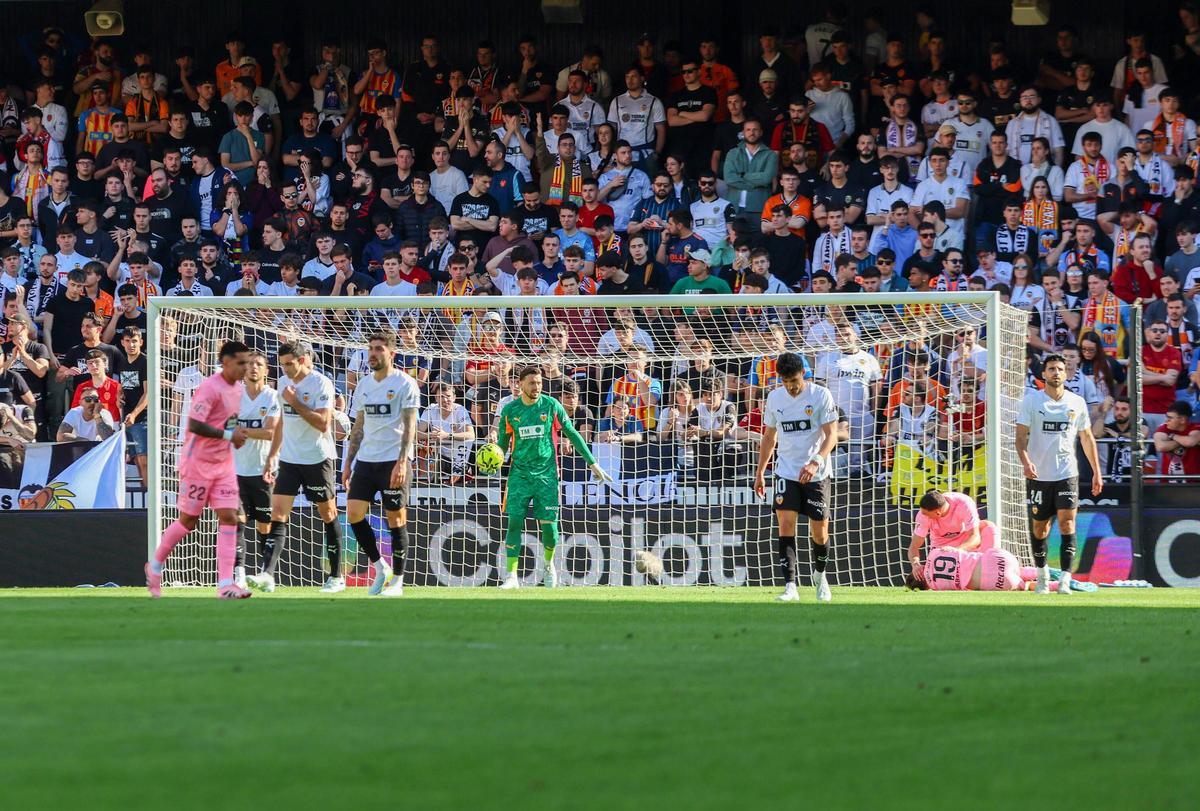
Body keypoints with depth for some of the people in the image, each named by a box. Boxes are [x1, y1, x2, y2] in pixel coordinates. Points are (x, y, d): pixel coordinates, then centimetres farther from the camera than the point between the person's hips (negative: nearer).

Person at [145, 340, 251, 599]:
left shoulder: (238, 389, 9)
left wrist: (237, 435, 5)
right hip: (198, 462, -7)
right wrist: (229, 435, -23)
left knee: (229, 518, -5)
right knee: (188, 521, 3)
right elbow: (195, 425, -25)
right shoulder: (210, 388, -18)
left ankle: (225, 584, -8)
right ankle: (155, 565, 25)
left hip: (224, 464, 7)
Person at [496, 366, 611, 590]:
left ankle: (549, 565, 24)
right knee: (514, 522, -9)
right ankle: (511, 575, -7)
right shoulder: (510, 410, 2)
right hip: (519, 474, 1)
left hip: (546, 473, -1)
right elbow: (503, 444, 12)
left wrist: (592, 463, 5)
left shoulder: (551, 405, -2)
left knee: (548, 525, -4)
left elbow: (572, 434, 5)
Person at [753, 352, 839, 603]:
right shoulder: (774, 398, 3)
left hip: (816, 474, -2)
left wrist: (815, 462, -28)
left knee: (820, 533, 2)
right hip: (787, 472, 2)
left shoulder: (821, 395, -8)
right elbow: (769, 437, 15)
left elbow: (831, 435, -13)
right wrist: (760, 472, 12)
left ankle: (819, 574, 32)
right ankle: (790, 586, -17)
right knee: (785, 523, -14)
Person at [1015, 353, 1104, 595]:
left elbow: (1087, 439, 16)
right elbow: (1021, 436, -5)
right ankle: (1042, 574, 28)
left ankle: (1065, 579, -17)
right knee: (1039, 527, 6)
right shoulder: (1031, 400, 0)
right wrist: (1025, 461, -23)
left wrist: (1096, 471, 14)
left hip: (1067, 474, 0)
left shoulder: (1077, 403, 7)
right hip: (1038, 475, 0)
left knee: (1067, 523, -13)